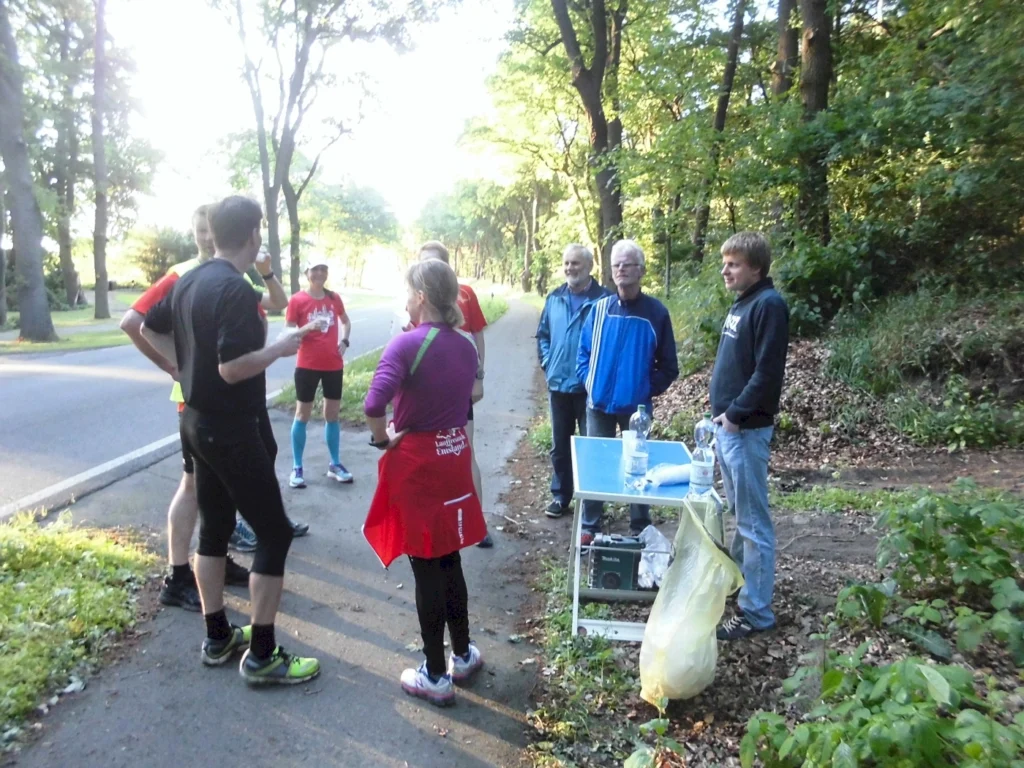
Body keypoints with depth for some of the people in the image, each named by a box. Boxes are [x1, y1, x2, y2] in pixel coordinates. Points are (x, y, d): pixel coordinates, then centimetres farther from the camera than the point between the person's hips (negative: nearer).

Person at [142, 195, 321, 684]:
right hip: (230, 428, -10)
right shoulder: (235, 289, -22)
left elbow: (151, 328, 22)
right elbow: (232, 367, -28)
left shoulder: (190, 280, 8)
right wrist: (281, 347, -14)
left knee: (214, 528, 17)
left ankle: (218, 638, 29)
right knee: (273, 532, -1)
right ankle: (262, 655, 7)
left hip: (197, 420, 10)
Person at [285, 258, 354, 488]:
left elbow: (346, 322, 21)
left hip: (334, 365, 4)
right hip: (308, 366, -3)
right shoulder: (297, 300, -7)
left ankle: (335, 464, 22)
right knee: (302, 415, 4)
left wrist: (344, 341, 5)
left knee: (332, 414, 11)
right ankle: (297, 468, 13)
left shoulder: (334, 298, 4)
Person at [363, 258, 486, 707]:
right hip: (455, 457, 6)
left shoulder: (408, 344, -17)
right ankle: (463, 655, 34)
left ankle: (435, 677, 19)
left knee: (426, 569, 5)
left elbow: (374, 404, -30)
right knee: (450, 560, 20)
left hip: (416, 463, -6)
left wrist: (382, 438, -13)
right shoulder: (466, 346, 3)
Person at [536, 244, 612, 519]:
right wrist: (547, 364, 6)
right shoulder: (554, 298, 6)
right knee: (560, 445, 14)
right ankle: (560, 495, 28)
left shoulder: (604, 299, -10)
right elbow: (543, 334, 16)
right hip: (558, 385, 5)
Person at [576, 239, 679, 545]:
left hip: (636, 407, -2)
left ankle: (640, 531, 26)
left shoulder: (656, 312, -7)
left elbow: (668, 367, -1)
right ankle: (589, 528, 24)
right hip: (599, 404, 2)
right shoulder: (599, 308, -1)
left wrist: (647, 390, -9)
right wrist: (589, 383, -3)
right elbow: (583, 352, 9)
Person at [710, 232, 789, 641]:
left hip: (746, 430, -9)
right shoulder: (741, 304, 15)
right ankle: (737, 578, 36)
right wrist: (721, 413, 12)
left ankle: (755, 611, 7)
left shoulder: (768, 304, -14)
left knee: (753, 521, -2)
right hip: (726, 426, 9)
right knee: (739, 513, 21)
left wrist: (736, 414, -16)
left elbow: (768, 372, -21)